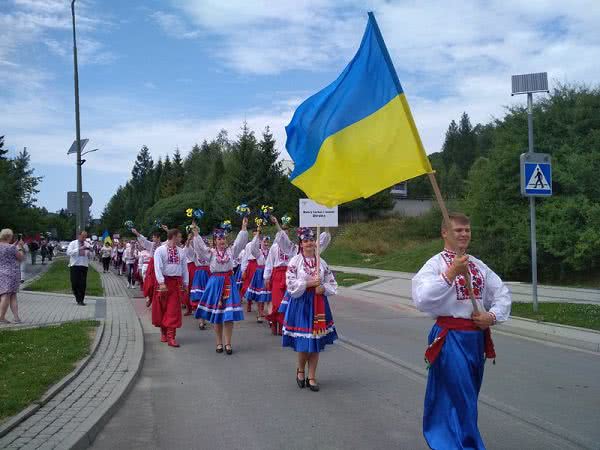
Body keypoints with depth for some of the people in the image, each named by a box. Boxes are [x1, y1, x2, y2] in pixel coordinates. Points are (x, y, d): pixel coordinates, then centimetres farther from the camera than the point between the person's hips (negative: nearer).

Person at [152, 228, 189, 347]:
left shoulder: (181, 251, 9)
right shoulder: (160, 250, -4)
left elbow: (184, 268, 11)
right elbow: (158, 267, -12)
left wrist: (185, 283, 7)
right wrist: (161, 283, -21)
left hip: (177, 282, 3)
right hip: (164, 281, -3)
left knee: (174, 310, -3)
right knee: (162, 308, 8)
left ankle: (171, 336, -4)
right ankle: (163, 332, 26)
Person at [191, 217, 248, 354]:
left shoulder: (231, 250, 7)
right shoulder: (210, 252, 3)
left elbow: (240, 241, 2)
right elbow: (200, 246, -8)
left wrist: (244, 228, -6)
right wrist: (196, 233, -17)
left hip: (229, 283, 1)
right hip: (215, 283, -1)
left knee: (229, 315, -3)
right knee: (216, 314, 5)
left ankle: (228, 343, 5)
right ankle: (219, 343, 16)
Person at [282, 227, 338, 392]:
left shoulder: (321, 262, 7)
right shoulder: (295, 261, -4)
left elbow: (332, 283, 9)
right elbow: (291, 284, -11)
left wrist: (323, 288, -9)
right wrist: (308, 283, -16)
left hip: (318, 304, 4)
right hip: (300, 303, -4)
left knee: (316, 342, 5)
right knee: (303, 342, -3)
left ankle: (312, 377, 17)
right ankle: (300, 370, 25)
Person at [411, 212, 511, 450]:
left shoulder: (478, 265, 11)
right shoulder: (436, 264, -8)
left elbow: (502, 294, 15)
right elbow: (422, 299, -22)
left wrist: (492, 316, -4)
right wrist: (451, 273, -25)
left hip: (477, 336, 7)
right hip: (450, 338, -7)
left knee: (469, 394, 18)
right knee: (461, 397, -8)